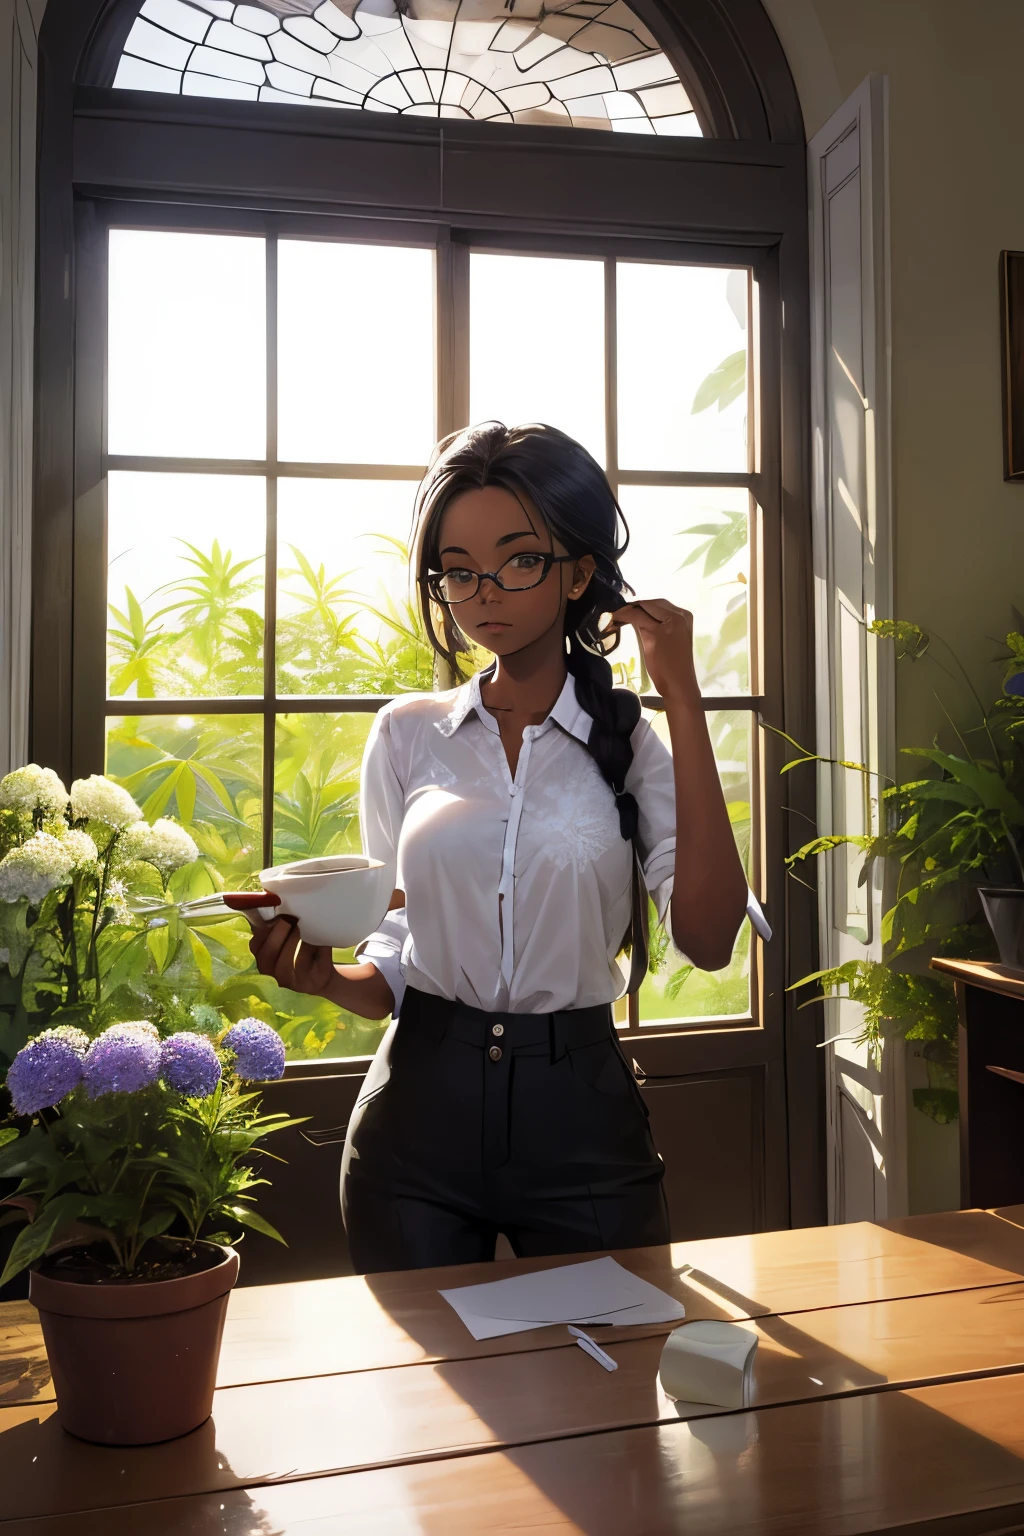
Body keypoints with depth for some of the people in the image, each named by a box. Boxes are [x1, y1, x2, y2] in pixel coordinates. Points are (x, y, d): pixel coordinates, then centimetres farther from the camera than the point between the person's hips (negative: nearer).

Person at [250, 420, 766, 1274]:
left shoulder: (630, 745, 0)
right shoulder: (408, 734, 4)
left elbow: (708, 938, -17)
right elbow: (395, 963, 8)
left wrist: (683, 700, -15)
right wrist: (325, 976, -16)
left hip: (580, 1115, -1)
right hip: (420, 1109, 2)